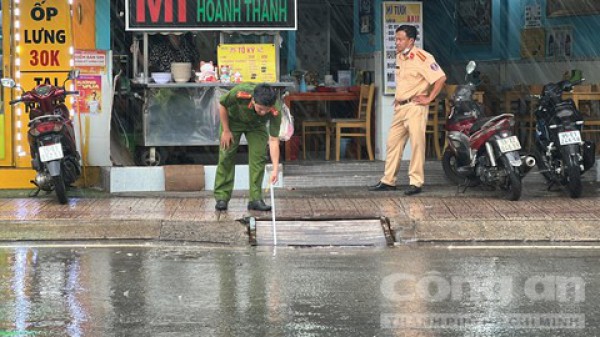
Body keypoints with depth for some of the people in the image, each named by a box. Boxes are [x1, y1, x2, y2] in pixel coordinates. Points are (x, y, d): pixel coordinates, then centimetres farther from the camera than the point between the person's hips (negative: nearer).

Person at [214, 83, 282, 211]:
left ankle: (255, 199, -3)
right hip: (232, 120, -1)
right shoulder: (240, 92, -42)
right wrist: (225, 131, -15)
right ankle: (221, 198, 4)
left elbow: (274, 140, -34)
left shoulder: (276, 111, -38)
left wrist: (275, 169, -40)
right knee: (226, 157, -3)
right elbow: (222, 105, -20)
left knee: (259, 157, -10)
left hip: (257, 125, 1)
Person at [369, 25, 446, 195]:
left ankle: (416, 182, -5)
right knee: (393, 142, 10)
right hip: (400, 107, 9)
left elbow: (441, 78, -20)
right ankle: (388, 181, 16)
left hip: (415, 106, -9)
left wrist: (429, 99, -17)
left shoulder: (421, 57, -14)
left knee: (417, 143, -8)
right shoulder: (399, 57, 13)